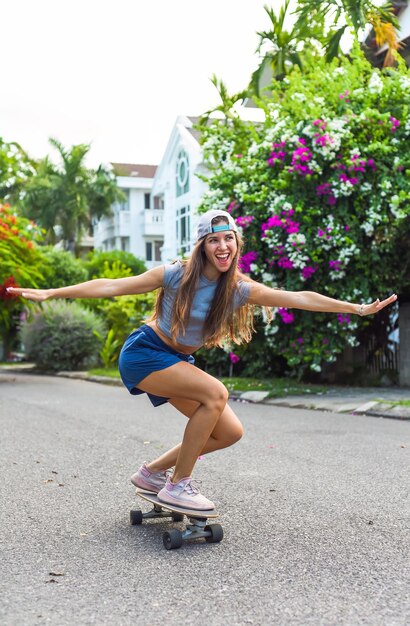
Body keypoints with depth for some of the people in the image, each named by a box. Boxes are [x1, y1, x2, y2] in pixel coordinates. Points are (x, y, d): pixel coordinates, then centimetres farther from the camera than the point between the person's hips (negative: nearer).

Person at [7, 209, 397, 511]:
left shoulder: (239, 289, -6)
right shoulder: (175, 275, -17)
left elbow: (299, 298, -8)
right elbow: (110, 287, -14)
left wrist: (358, 308, -9)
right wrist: (50, 293, -17)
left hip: (178, 362, 6)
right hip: (143, 352, -6)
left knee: (230, 432, -4)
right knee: (215, 393, -28)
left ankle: (153, 471, 12)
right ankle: (177, 485, -16)